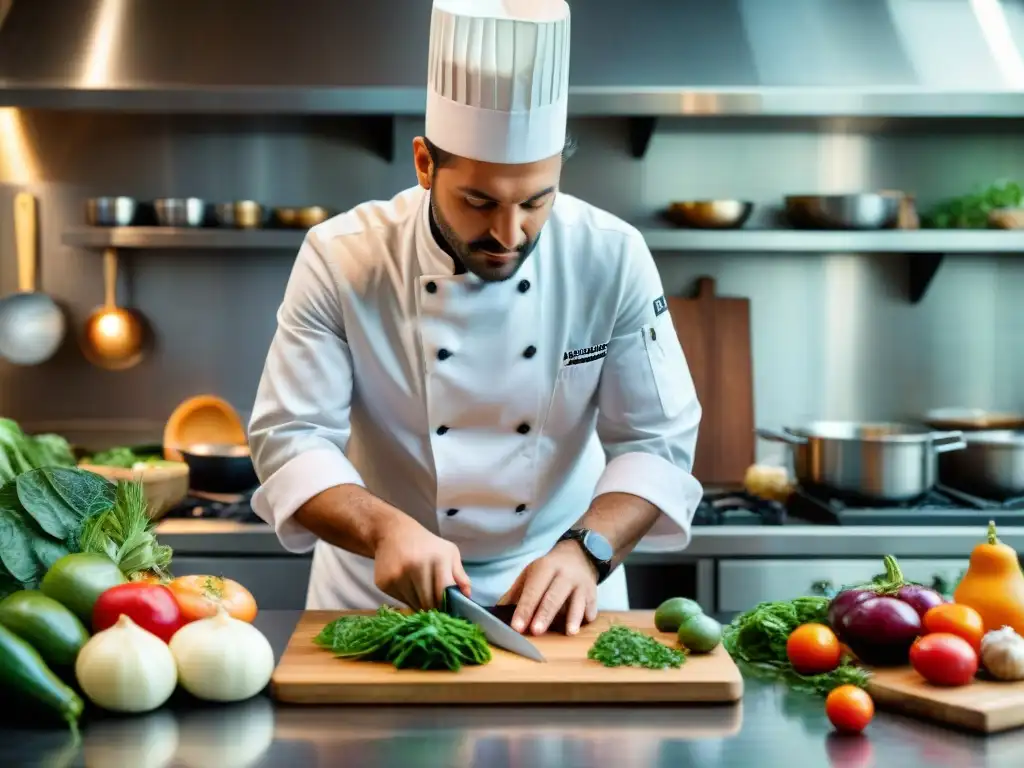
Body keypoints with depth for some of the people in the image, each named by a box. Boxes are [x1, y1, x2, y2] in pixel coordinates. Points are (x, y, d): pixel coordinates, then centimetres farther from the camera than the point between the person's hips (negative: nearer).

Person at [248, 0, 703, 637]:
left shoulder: (613, 259, -12)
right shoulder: (340, 260, -17)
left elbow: (657, 441, -8)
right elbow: (290, 439, -16)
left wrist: (587, 551, -24)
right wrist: (386, 529, -32)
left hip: (558, 585, -1)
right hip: (380, 597, 2)